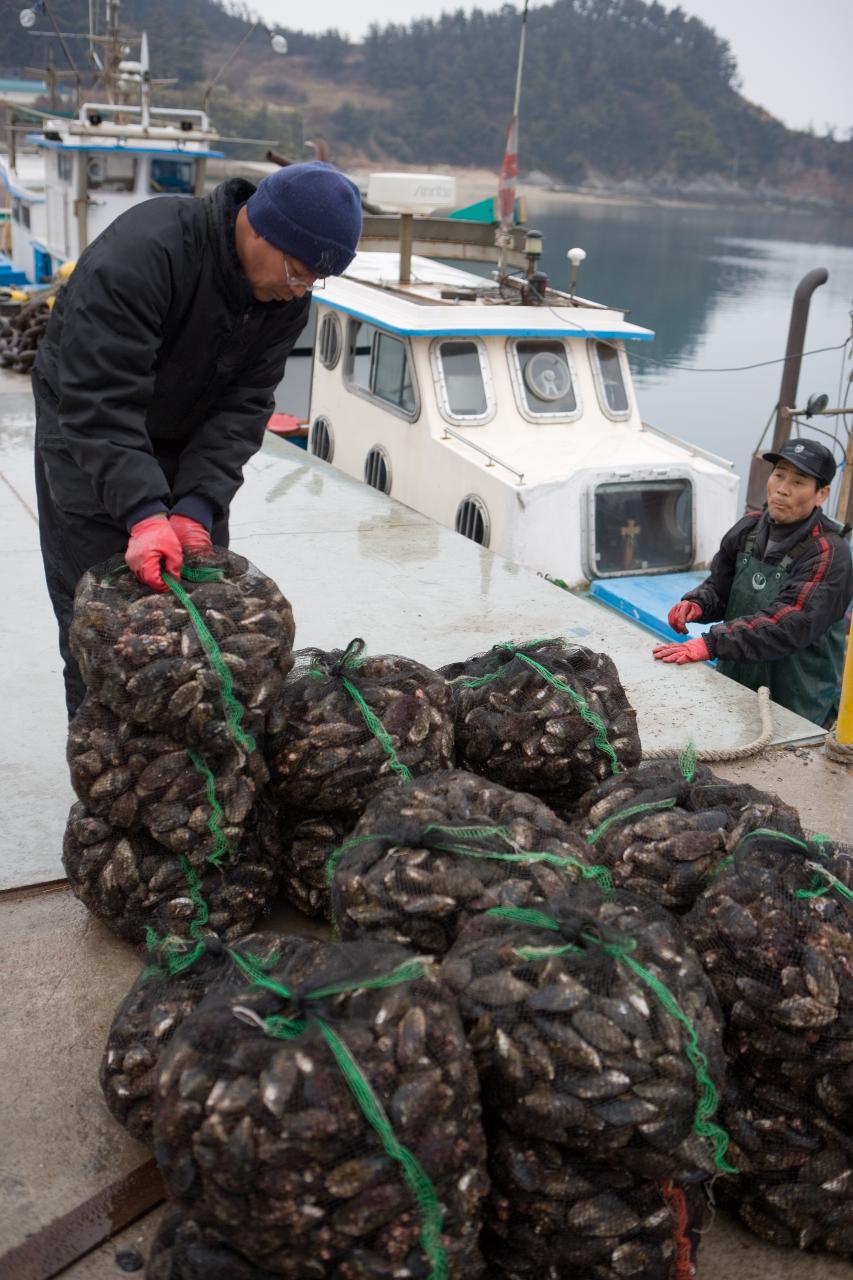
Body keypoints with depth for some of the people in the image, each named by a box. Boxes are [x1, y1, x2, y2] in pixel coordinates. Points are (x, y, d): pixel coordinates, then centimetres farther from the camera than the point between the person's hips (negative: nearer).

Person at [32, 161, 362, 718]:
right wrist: (144, 514, -44)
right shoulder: (142, 252, -33)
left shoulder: (288, 294, -12)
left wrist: (197, 507, -27)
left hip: (190, 445, 6)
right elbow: (98, 400, -36)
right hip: (89, 435, -5)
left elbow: (243, 405, -14)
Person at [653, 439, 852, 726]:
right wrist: (697, 604, -11)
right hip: (732, 686, 6)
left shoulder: (828, 554, -17)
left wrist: (711, 644, -37)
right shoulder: (750, 527, 3)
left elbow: (789, 624, -29)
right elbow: (720, 585, 13)